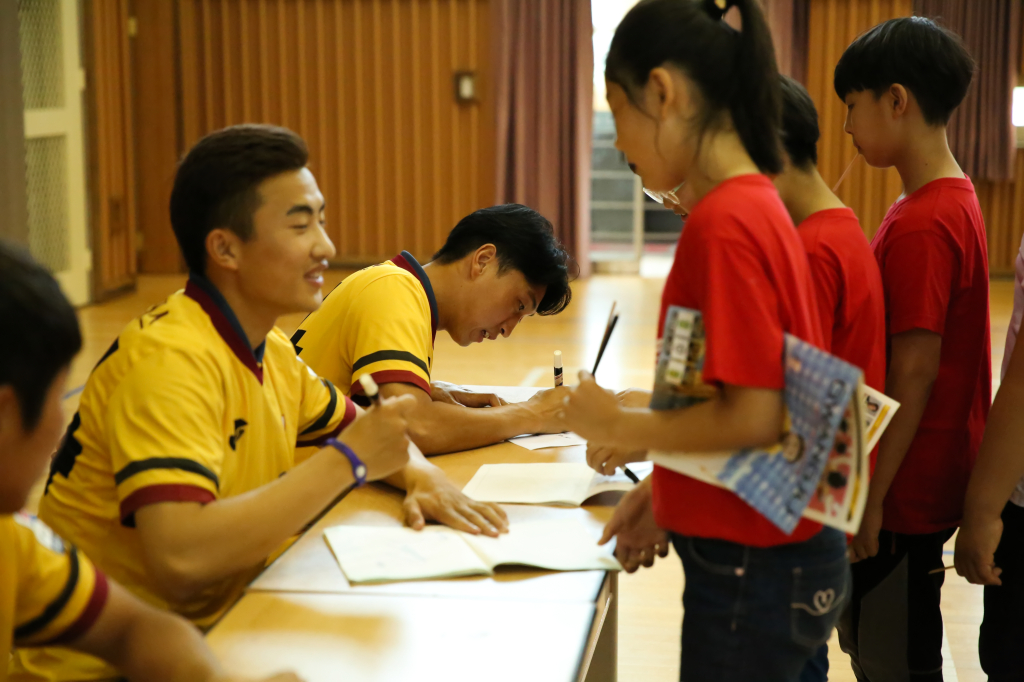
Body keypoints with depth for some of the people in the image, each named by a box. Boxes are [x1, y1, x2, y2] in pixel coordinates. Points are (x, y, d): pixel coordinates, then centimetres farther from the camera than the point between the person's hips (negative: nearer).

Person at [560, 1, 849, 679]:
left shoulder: (723, 222, -21)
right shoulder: (758, 205, 7)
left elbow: (752, 417, -25)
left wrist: (619, 425, -11)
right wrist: (666, 493, 12)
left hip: (753, 569, -9)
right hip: (772, 552, 9)